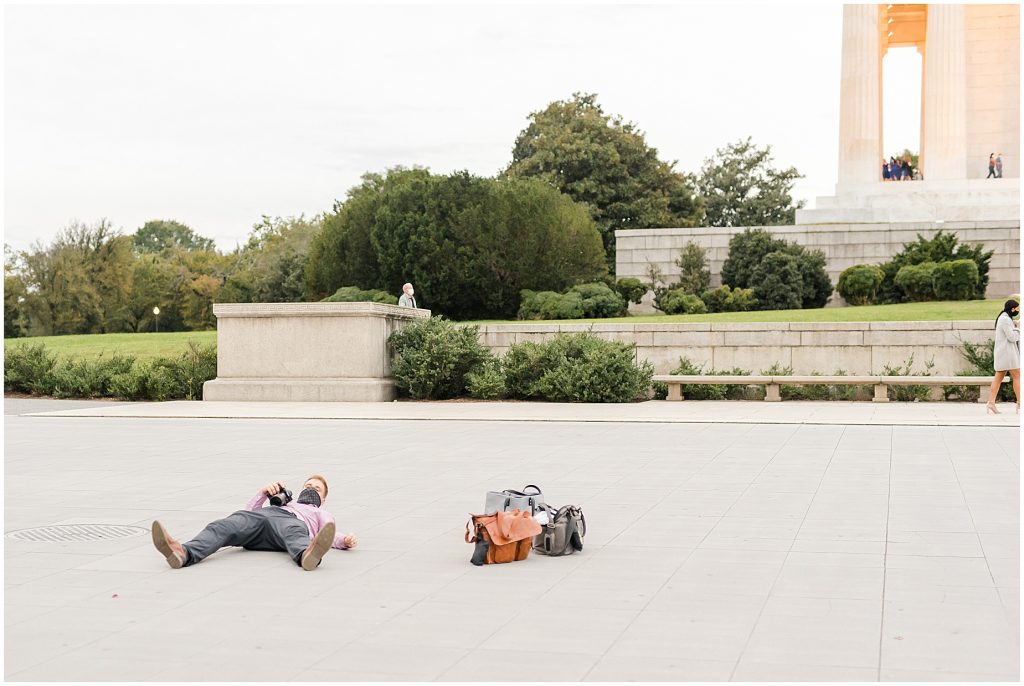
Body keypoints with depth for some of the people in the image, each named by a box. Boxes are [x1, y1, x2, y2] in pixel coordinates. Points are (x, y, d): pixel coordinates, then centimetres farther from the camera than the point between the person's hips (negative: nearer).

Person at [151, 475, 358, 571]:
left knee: (294, 534, -44)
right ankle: (184, 553, -60)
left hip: (294, 522, -3)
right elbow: (249, 512, 37)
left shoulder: (322, 514, 42)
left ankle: (307, 554, -80)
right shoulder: (283, 502, 51)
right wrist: (263, 493, 21)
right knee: (222, 527, -31)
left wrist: (345, 541, -5)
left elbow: (328, 536, 18)